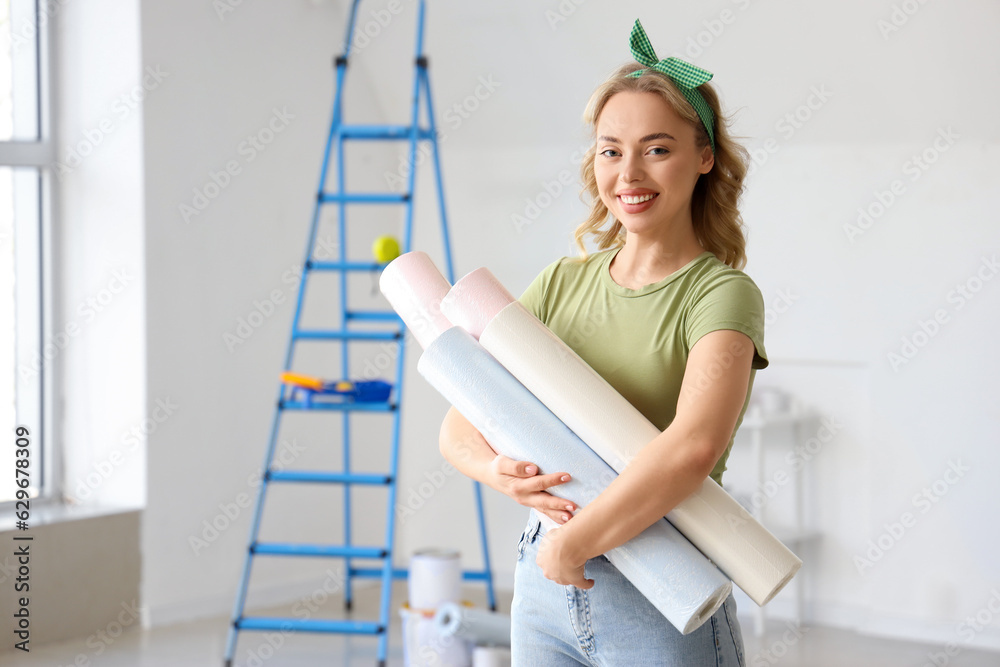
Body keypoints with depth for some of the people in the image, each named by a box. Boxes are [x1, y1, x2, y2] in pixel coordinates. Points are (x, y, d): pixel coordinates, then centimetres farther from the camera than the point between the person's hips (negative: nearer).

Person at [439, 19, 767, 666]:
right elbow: (458, 427, 5)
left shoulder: (721, 294, -12)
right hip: (544, 585, 5)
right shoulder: (562, 282, 5)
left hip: (663, 609, -5)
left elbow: (693, 448, -28)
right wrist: (499, 471, -15)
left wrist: (570, 544, -21)